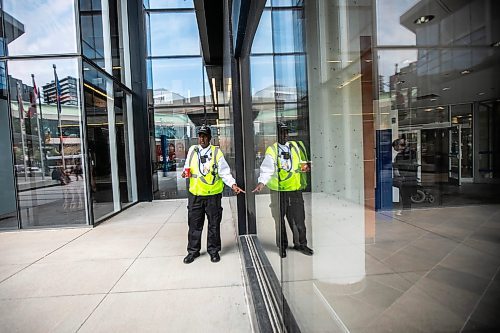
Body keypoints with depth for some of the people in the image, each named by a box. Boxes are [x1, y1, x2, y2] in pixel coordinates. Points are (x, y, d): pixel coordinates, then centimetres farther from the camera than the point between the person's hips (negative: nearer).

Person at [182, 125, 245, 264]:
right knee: (194, 224, 10)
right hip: (195, 194, 3)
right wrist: (186, 172, -4)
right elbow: (188, 167, 18)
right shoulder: (192, 150, 7)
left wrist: (233, 184, -18)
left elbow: (224, 172, -5)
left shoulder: (217, 152, -3)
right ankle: (193, 251, 27)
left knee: (214, 224, 9)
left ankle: (214, 250, 26)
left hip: (213, 194, -2)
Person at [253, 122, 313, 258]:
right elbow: (267, 169, -10)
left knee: (299, 218, 9)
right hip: (278, 190, -3)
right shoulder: (272, 150, -2)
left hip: (295, 190, 3)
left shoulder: (297, 146, 11)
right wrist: (262, 182, -26)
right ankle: (282, 246, 24)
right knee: (279, 219, 8)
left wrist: (306, 168, 1)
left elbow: (303, 164, 22)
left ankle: (300, 244, 28)